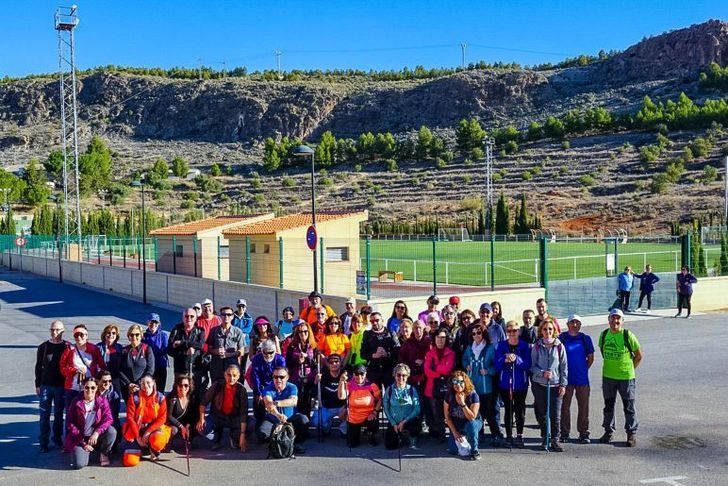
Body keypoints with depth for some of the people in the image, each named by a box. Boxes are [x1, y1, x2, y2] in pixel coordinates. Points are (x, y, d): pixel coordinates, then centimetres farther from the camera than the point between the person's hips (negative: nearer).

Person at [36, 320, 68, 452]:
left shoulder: (67, 347, -1)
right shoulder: (43, 347, 2)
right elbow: (38, 367, 6)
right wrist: (37, 385, 3)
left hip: (61, 386, 0)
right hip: (45, 385, 0)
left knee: (59, 414, 9)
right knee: (44, 415, 1)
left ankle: (57, 439, 21)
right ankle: (43, 442, 8)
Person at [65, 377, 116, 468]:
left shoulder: (102, 401, -2)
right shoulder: (76, 402, -3)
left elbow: (108, 419, -12)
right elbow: (70, 423, -4)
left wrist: (97, 432, -31)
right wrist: (82, 443, -10)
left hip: (96, 436, 1)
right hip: (80, 439, -1)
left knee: (111, 431, -31)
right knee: (79, 464, -24)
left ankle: (104, 454, -1)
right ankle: (86, 451, 14)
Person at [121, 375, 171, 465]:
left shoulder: (160, 397, -4)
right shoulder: (134, 396, -6)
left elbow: (162, 418, -7)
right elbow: (130, 417, -7)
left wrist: (148, 432, -17)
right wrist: (138, 437, -12)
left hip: (153, 428, 0)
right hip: (136, 429, 0)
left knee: (158, 441, -38)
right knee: (130, 462, -16)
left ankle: (154, 451, 2)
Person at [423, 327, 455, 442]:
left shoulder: (451, 353, 5)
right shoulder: (430, 353, 11)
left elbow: (448, 369, -8)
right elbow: (427, 371, -1)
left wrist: (434, 367, -2)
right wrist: (441, 373, -9)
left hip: (445, 386, -2)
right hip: (432, 388, 2)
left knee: (445, 411, -4)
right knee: (435, 413, 0)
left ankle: (441, 436, 4)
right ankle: (437, 434, 8)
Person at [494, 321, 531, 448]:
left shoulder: (525, 346, -1)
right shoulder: (501, 346, 3)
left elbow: (528, 365, -9)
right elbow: (497, 364, -3)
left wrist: (516, 359, -24)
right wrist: (505, 360, -23)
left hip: (520, 384, -1)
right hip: (505, 384, 1)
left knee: (520, 410, 3)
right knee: (508, 410, 5)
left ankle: (519, 436, 14)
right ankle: (508, 436, 14)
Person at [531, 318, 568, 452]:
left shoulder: (559, 346, 1)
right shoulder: (536, 347, 3)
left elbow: (564, 366, 4)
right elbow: (533, 365, 4)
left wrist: (563, 384, 0)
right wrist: (542, 373, -15)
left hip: (555, 384, -1)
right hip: (540, 384, 1)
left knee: (555, 414, -4)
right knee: (542, 414, 6)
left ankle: (555, 440, 8)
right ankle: (545, 439, 19)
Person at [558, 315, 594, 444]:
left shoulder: (585, 338, 4)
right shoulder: (561, 338, -1)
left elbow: (591, 358, 12)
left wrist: (584, 370, 7)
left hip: (582, 379, 1)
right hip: (566, 378, -1)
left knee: (583, 406, 4)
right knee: (565, 405, 5)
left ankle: (583, 433, 14)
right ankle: (564, 433, 15)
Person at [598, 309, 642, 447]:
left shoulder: (628, 335, -11)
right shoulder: (604, 335, 1)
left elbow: (639, 355, -2)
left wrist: (630, 369, 0)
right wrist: (611, 366, 11)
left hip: (626, 377, -4)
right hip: (608, 377, 4)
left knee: (629, 407, 5)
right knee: (609, 406, 13)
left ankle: (632, 434, 17)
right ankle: (608, 431, 26)